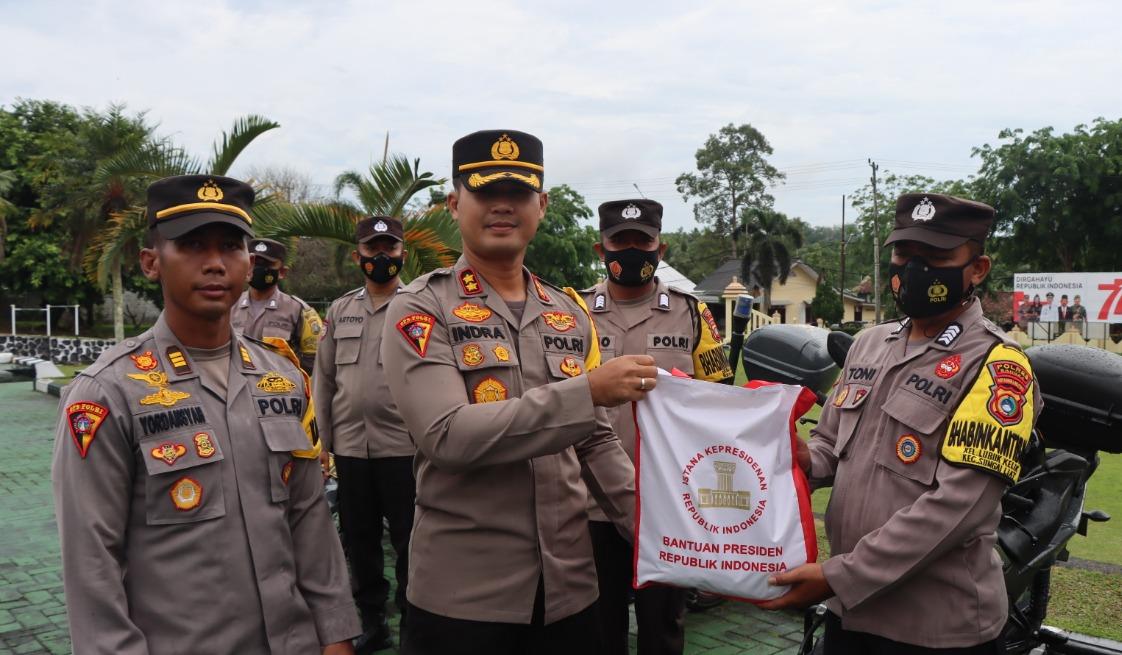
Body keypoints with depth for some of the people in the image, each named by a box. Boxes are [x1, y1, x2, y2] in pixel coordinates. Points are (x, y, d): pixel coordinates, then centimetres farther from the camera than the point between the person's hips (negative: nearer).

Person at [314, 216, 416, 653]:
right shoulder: (339, 312, 10)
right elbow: (323, 379, 11)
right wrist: (321, 441, 8)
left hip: (404, 447, -4)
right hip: (349, 447, 5)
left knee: (408, 540, 5)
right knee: (358, 538, 14)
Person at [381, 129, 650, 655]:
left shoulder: (570, 313, 7)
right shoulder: (420, 309, -8)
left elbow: (596, 441, 12)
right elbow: (448, 435, -22)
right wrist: (587, 391, -24)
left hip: (569, 587, 5)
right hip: (460, 593, -4)